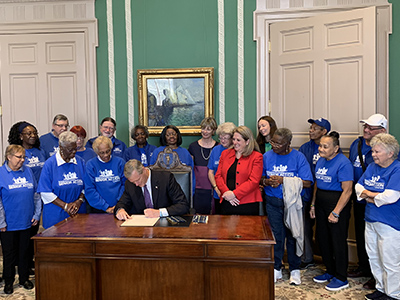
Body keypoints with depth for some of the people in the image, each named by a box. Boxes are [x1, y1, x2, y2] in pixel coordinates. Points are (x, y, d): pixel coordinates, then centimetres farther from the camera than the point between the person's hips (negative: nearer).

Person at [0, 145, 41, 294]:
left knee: (25, 252, 15)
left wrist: (37, 214, 4)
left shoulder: (27, 171, 3)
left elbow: (36, 194, 8)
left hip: (26, 222, 3)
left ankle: (24, 278, 30)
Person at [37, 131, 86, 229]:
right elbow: (45, 192, -9)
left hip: (78, 213, 3)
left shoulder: (80, 162, 6)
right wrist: (65, 206, -13)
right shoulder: (49, 164, -5)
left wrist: (79, 201, -10)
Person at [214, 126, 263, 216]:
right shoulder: (225, 153, 12)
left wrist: (234, 194, -15)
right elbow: (218, 176, 7)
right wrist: (226, 192, -9)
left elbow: (253, 181, -10)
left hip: (247, 205, -3)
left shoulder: (256, 157, -1)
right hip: (226, 203, 4)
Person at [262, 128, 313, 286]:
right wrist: (267, 182, -16)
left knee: (293, 235, 8)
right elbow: (260, 178, 8)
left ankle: (294, 270, 26)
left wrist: (283, 180, -22)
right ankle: (276, 268, 25)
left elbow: (307, 182, -15)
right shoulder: (267, 156, 1)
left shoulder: (298, 157, -8)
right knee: (276, 235, 8)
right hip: (273, 202, 2)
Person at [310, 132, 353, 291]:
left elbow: (347, 190, -19)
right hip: (321, 203, 8)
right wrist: (313, 204, 13)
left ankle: (341, 278, 17)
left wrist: (336, 212, -20)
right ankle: (330, 271, 32)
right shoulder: (321, 161, 9)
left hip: (338, 204, -8)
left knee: (338, 241, 2)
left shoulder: (343, 163, -16)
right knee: (322, 238, 14)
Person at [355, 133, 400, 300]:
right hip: (371, 220, 8)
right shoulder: (371, 167, 8)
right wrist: (375, 196, -10)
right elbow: (358, 187, 8)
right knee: (373, 258, 19)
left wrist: (369, 195, -9)